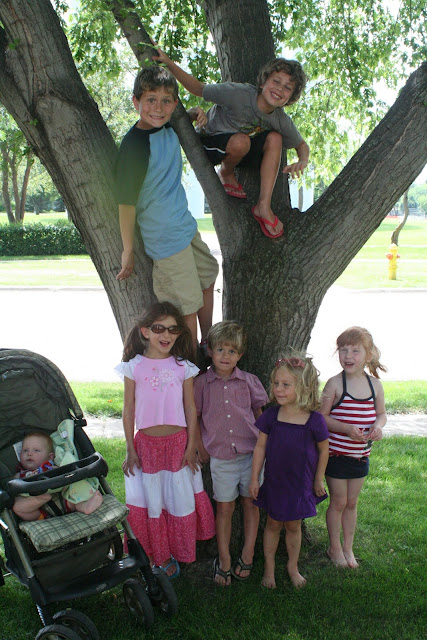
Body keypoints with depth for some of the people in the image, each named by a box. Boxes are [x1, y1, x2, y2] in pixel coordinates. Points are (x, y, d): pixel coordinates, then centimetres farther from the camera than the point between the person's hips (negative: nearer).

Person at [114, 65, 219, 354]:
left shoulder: (168, 128, 1)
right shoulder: (135, 144, -23)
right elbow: (126, 200, -20)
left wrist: (195, 113, 3)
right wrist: (129, 250, -16)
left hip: (186, 226, 10)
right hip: (166, 238, -10)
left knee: (207, 277, 25)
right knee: (188, 307, -2)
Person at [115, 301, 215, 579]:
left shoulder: (183, 367, -2)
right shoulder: (134, 367, -4)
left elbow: (190, 408, 2)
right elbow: (129, 410, 0)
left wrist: (191, 447, -1)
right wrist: (130, 449, -1)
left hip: (178, 441, 1)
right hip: (146, 443, 0)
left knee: (180, 499, 9)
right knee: (151, 501, 9)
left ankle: (177, 554, 30)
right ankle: (159, 555, 28)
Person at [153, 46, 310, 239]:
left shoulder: (281, 120, -14)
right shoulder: (239, 94, -29)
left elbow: (302, 145, 2)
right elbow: (198, 89, -20)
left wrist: (302, 162, -22)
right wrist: (168, 63, -32)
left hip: (239, 151, 5)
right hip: (208, 142, -5)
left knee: (274, 137, -21)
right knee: (241, 141, -37)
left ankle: (264, 206, -19)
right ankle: (225, 174, -2)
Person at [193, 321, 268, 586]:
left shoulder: (249, 381, 0)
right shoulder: (202, 383, -3)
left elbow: (260, 413, 10)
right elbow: (194, 417, 5)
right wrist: (201, 448, 3)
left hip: (251, 453, 1)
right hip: (221, 457, -1)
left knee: (251, 504, 8)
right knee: (225, 508, 7)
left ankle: (247, 557, 20)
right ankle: (224, 561, 17)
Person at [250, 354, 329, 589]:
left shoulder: (314, 420, -17)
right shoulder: (271, 416, -12)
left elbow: (323, 450, -2)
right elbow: (260, 447, -2)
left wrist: (318, 480, 5)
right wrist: (254, 479, 0)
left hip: (300, 484, -1)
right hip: (274, 482, 1)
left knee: (293, 526, 15)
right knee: (273, 524, 15)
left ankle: (293, 566, 38)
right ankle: (269, 567, 34)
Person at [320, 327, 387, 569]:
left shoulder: (375, 385, -1)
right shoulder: (335, 383, -13)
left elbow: (381, 413, 11)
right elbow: (322, 417, -11)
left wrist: (378, 426, -11)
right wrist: (346, 428, -24)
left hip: (361, 455, 4)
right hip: (336, 454, -3)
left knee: (352, 503, 17)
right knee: (338, 502, 9)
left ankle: (348, 548, 33)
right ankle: (335, 548, 28)